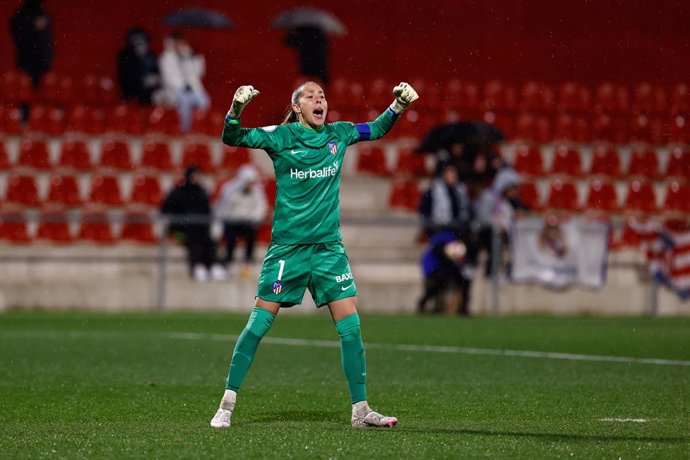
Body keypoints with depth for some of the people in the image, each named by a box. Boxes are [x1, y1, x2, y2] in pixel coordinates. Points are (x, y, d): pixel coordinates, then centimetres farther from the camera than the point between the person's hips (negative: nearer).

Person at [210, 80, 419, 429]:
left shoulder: (338, 135, 7)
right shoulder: (281, 137, -4)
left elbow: (377, 128, 21)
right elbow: (232, 138, -10)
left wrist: (399, 106, 4)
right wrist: (236, 109, -29)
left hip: (329, 245, 4)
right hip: (287, 246, -4)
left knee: (350, 324, -3)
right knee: (259, 321, -6)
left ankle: (360, 410, 4)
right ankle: (226, 405, 1)